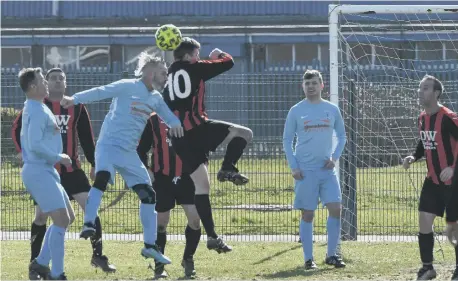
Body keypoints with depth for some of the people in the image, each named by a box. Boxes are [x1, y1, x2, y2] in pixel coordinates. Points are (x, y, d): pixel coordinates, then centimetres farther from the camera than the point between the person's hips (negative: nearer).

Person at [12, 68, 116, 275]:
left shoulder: (77, 107, 5)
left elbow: (86, 137, 10)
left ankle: (98, 256, 0)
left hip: (71, 169, 2)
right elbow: (17, 130, 4)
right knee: (41, 216, 0)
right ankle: (35, 262, 13)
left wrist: (94, 165, 10)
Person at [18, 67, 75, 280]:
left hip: (43, 171, 11)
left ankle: (41, 263, 16)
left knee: (68, 217, 15)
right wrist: (58, 157, -14)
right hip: (39, 172, -11)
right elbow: (35, 144, -25)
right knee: (61, 220, -14)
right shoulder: (37, 111, -16)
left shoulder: (35, 109, 17)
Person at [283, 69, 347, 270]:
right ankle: (308, 259, 7)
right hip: (305, 170, -2)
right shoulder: (296, 111, 1)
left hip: (327, 169, 2)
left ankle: (331, 255, 3)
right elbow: (287, 140, 4)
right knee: (308, 214, 0)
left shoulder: (332, 110, 7)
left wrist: (335, 157, 0)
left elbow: (342, 136, 15)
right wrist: (293, 167, -5)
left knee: (335, 208, -8)